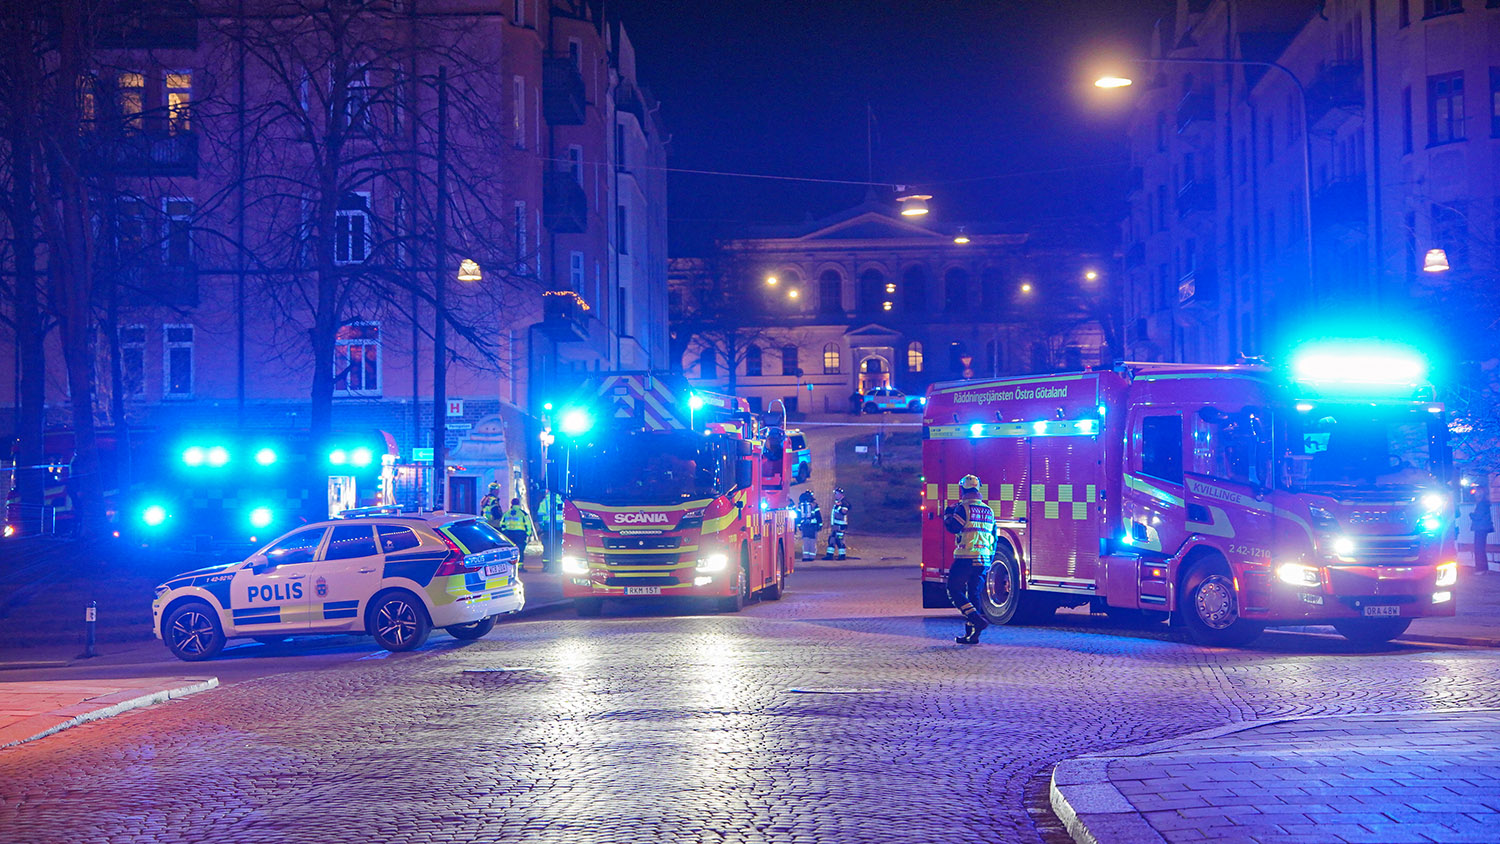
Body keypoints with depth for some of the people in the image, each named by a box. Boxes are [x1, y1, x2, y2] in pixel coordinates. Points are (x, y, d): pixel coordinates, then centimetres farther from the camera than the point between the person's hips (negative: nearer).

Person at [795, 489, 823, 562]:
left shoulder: (800, 505, 7)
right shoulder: (813, 504, -4)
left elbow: (798, 515, 12)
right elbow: (818, 515, -3)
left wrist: (799, 525, 18)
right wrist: (820, 524, 2)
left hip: (804, 525, 3)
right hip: (813, 525, -3)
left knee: (805, 541, 5)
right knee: (813, 541, 1)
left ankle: (805, 556, -1)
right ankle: (812, 556, -2)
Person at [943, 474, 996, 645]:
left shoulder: (964, 507, -8)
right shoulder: (988, 511, 15)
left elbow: (952, 527, -11)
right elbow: (993, 537, 19)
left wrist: (948, 514, 8)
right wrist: (990, 558, 25)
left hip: (966, 558, -7)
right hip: (984, 559, 7)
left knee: (954, 590, -1)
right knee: (974, 594, 11)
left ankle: (977, 619, -18)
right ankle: (971, 634, 9)